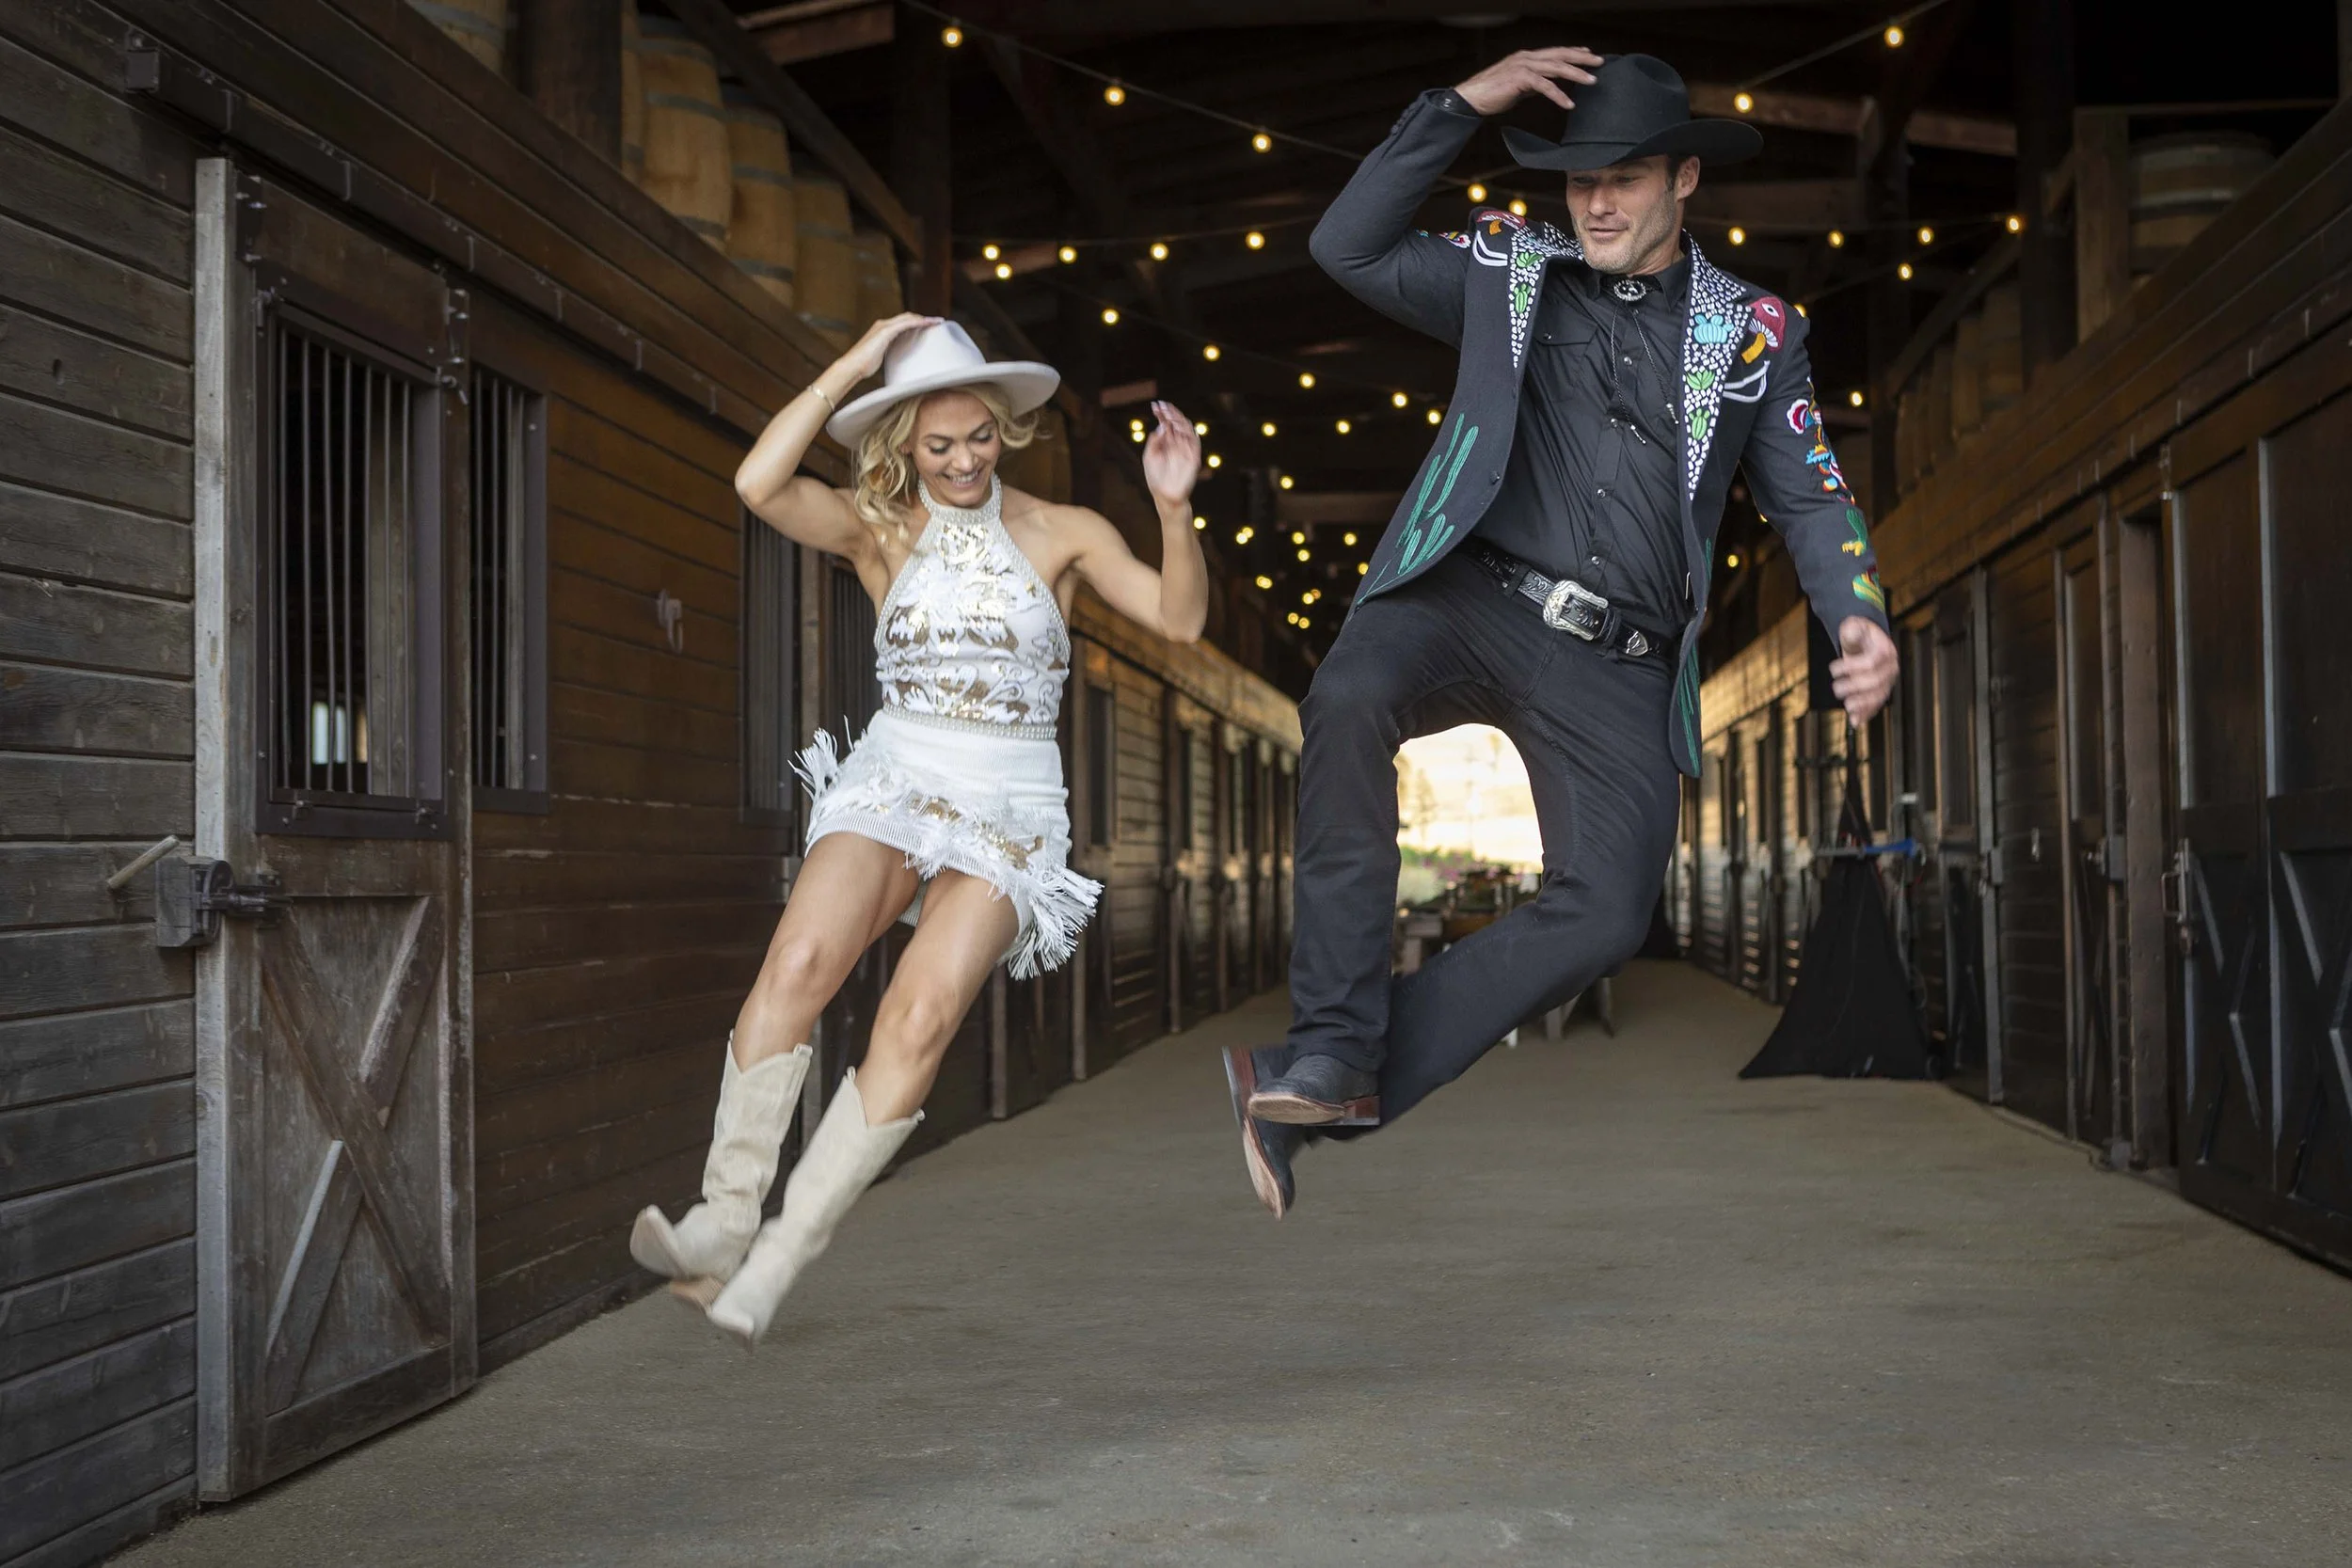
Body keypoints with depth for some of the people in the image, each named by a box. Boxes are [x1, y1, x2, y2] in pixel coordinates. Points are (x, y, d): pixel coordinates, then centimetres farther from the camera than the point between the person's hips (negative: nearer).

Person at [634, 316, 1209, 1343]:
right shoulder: (878, 531, 5)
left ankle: (776, 1262, -21)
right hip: (889, 784, 1)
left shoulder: (1061, 534, 6)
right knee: (799, 962, -27)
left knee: (921, 1015, -22)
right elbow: (759, 484, -13)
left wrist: (1175, 507, -21)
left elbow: (1180, 618, -5)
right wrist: (853, 363, -11)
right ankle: (724, 1219, -22)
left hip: (1009, 812, -1)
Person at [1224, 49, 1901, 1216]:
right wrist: (1459, 107, -1)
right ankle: (1335, 1049, -25)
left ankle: (1318, 1089, -7)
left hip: (1617, 669, 2)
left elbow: (1808, 498, 13)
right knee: (1350, 699, -34)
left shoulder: (1753, 330, 15)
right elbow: (1348, 249, 5)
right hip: (1473, 599, -1)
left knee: (1604, 917, -15)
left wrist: (1860, 619, -6)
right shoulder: (1510, 270, 14)